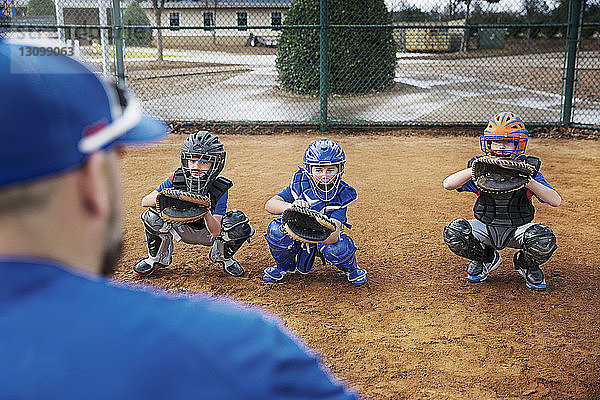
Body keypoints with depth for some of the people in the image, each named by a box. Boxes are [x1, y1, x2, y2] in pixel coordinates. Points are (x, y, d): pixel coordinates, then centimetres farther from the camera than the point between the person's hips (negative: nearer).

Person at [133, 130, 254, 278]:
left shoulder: (220, 189, -25)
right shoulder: (176, 179, -20)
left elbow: (216, 232, -29)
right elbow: (144, 202, -19)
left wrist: (206, 212, -50)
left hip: (207, 233, -1)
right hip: (182, 229, 1)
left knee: (240, 225, -29)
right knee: (153, 215, -27)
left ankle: (223, 256, 6)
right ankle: (157, 257, 2)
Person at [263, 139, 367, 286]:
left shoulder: (342, 195, -25)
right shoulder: (300, 183, -21)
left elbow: (333, 236, -37)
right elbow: (270, 204, -31)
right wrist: (291, 206, -53)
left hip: (327, 237, -2)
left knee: (339, 249, -35)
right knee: (276, 229, -29)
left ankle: (351, 268, 4)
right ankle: (285, 267, 3)